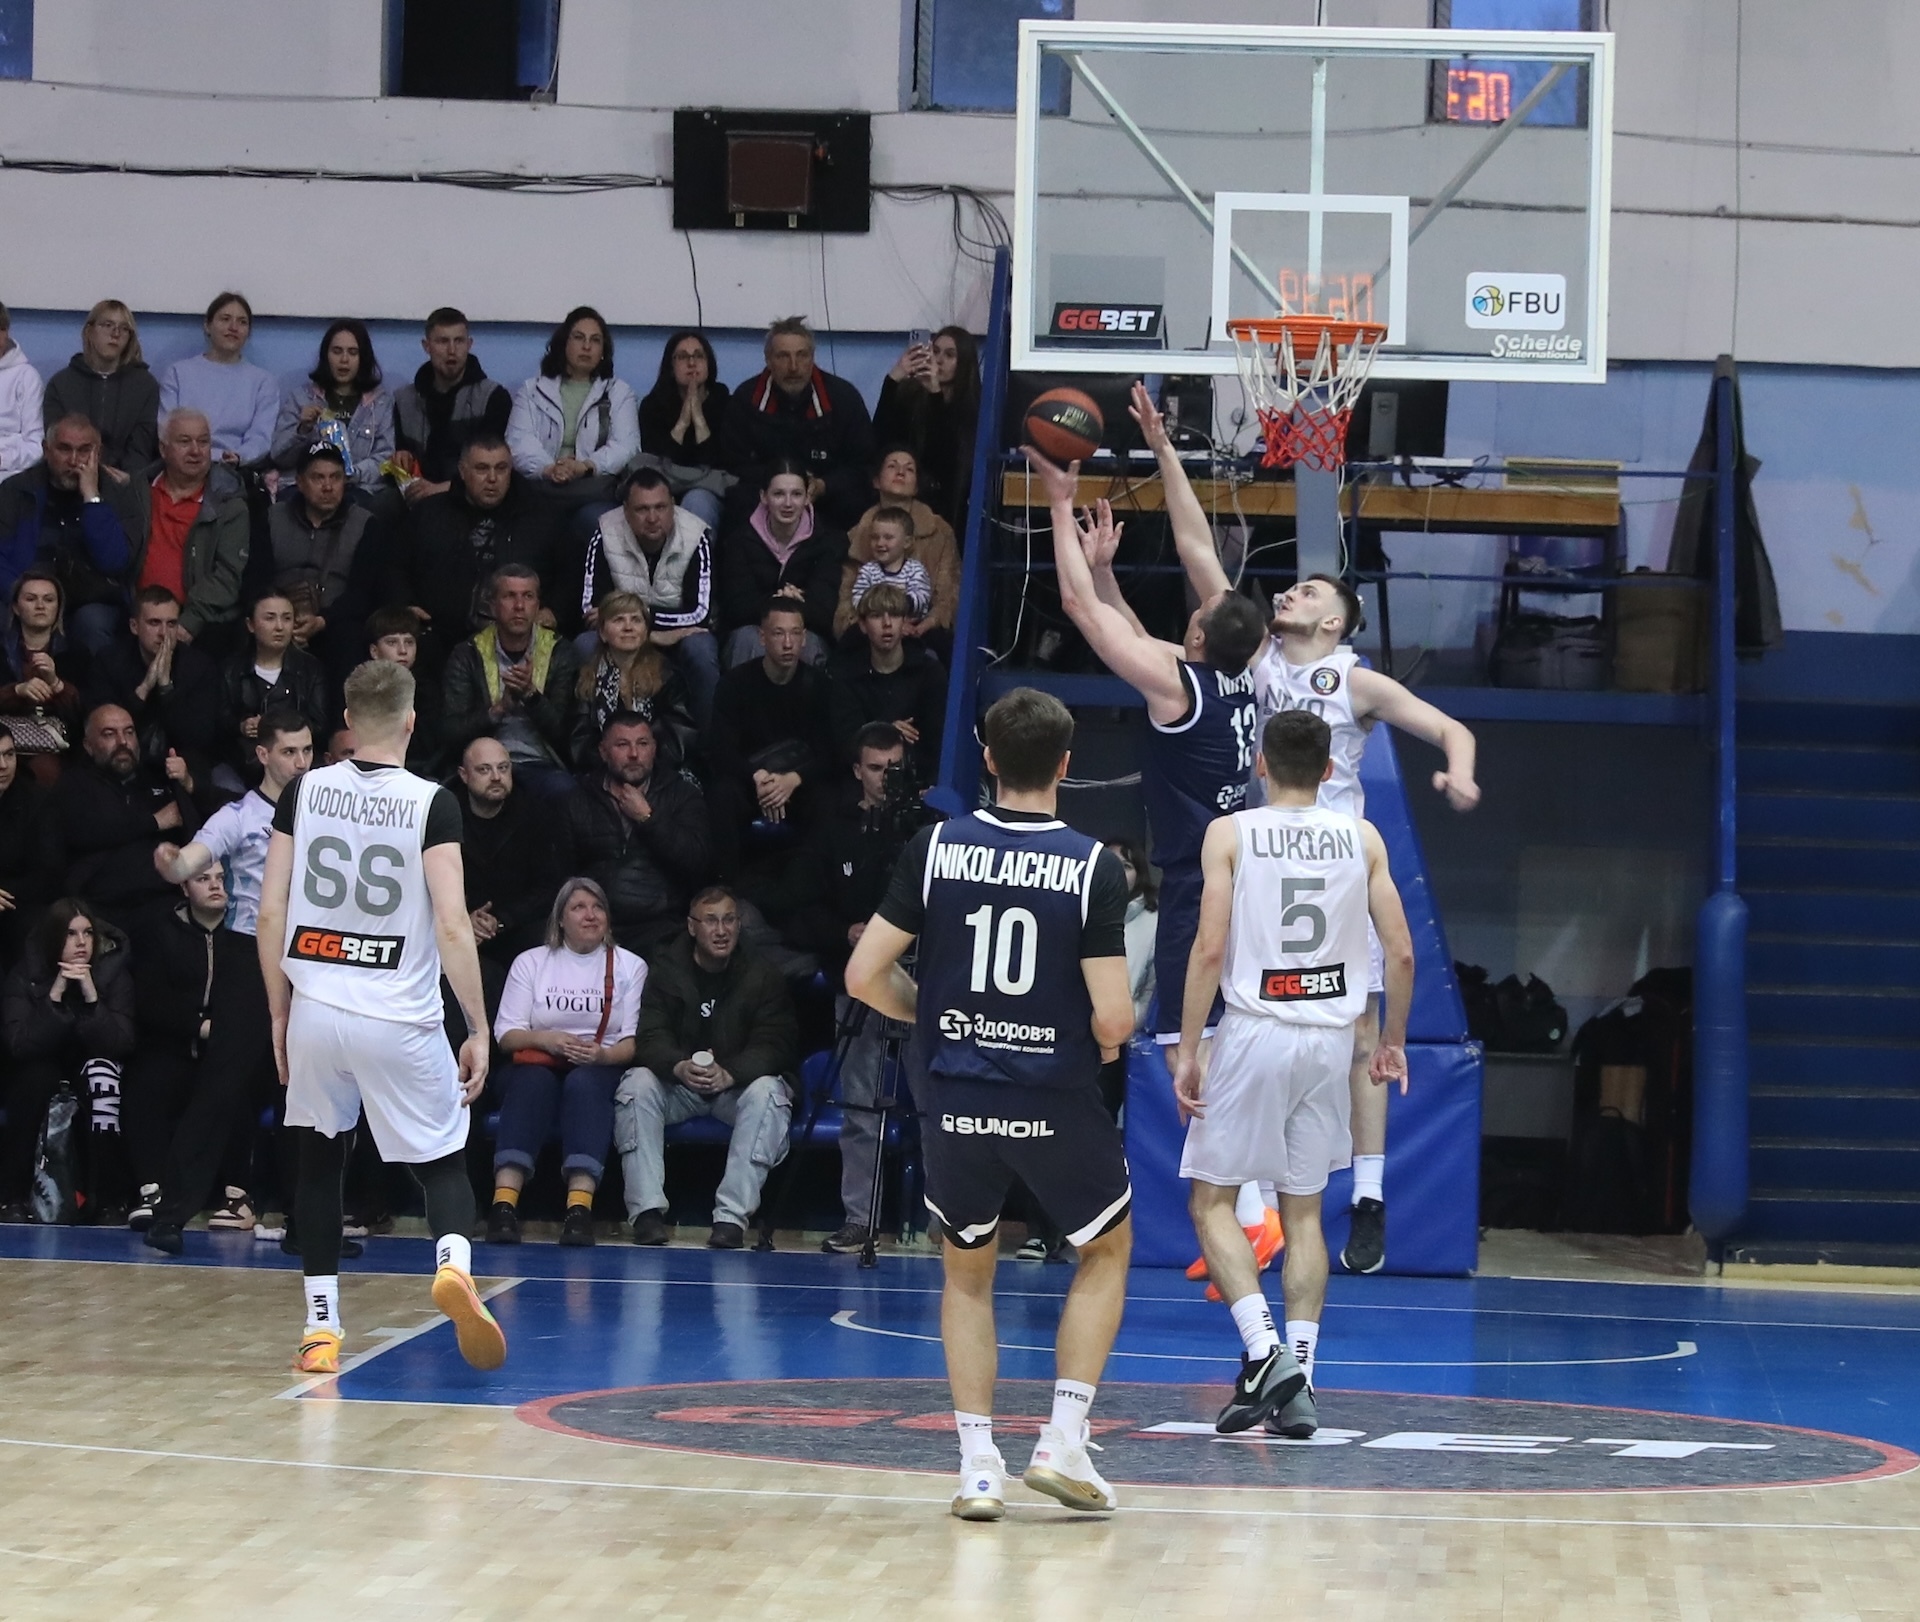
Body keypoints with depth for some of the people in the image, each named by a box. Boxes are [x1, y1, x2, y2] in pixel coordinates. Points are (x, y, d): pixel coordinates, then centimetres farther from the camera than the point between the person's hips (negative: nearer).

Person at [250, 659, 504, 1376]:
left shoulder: (304, 793, 3)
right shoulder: (432, 804, -6)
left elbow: (270, 914, 4)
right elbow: (452, 925, -12)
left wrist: (279, 1012, 14)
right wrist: (479, 1030, -7)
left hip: (315, 1011, 3)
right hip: (400, 1020, -3)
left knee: (319, 1160, 18)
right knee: (443, 1166, 9)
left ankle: (321, 1328, 14)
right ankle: (454, 1265, -21)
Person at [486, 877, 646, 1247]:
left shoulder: (629, 966, 12)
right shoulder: (530, 962, 14)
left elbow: (636, 1042, 2)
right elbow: (505, 1033, 5)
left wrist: (602, 1054, -19)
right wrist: (545, 1039, -15)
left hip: (601, 1070, 0)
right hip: (538, 1066, 0)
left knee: (584, 1083, -36)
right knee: (533, 1082, -36)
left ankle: (580, 1206, -53)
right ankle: (504, 1200, -51)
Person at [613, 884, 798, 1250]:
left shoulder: (762, 975, -5)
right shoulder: (663, 970, -3)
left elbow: (773, 1045, -15)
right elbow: (649, 1037, -14)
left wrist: (729, 1074, -37)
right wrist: (680, 1067, -39)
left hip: (740, 1081, -1)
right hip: (677, 1083, 1)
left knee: (767, 1092, -33)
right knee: (636, 1085, -29)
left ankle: (732, 1217, -37)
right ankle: (647, 1211, -33)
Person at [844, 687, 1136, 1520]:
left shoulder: (934, 848, -4)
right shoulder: (1092, 866, -10)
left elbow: (863, 976, -3)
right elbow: (1111, 1019, -13)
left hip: (956, 1098, 2)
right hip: (1056, 1099, -2)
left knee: (967, 1271, 22)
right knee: (1107, 1248, 23)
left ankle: (978, 1465, 11)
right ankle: (1063, 1441, 11)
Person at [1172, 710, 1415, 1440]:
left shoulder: (1230, 833, -2)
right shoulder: (1362, 838, 6)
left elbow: (1210, 949, -10)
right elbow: (1401, 952, 3)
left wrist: (1186, 1051, -6)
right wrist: (1393, 1041, 18)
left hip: (1255, 1033, -3)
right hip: (1330, 1038, 3)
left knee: (1213, 1200, 7)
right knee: (1303, 1211, 13)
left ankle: (1264, 1350, -12)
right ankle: (1298, 1383, 5)